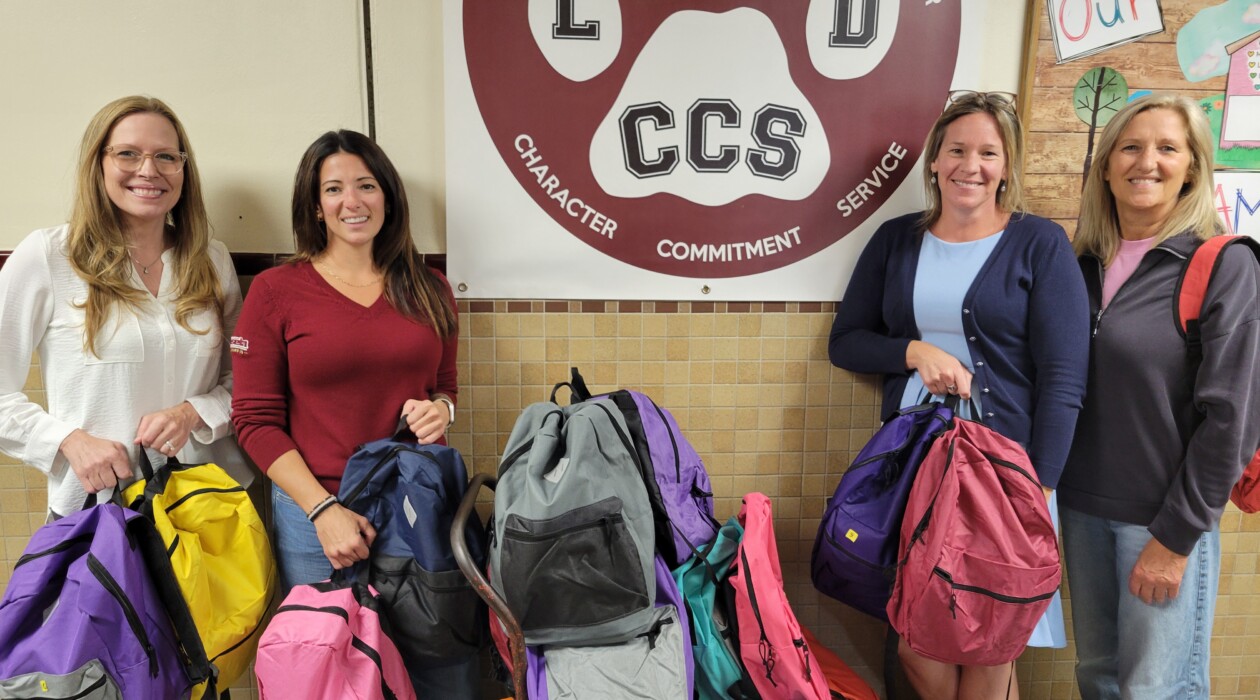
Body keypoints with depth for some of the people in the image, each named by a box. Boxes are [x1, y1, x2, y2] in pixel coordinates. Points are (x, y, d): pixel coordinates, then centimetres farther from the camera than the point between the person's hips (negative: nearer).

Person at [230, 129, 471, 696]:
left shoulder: (428, 289, 8)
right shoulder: (276, 291, -1)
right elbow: (256, 421, -2)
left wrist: (439, 408, -3)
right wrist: (323, 509, -12)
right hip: (315, 512, -2)